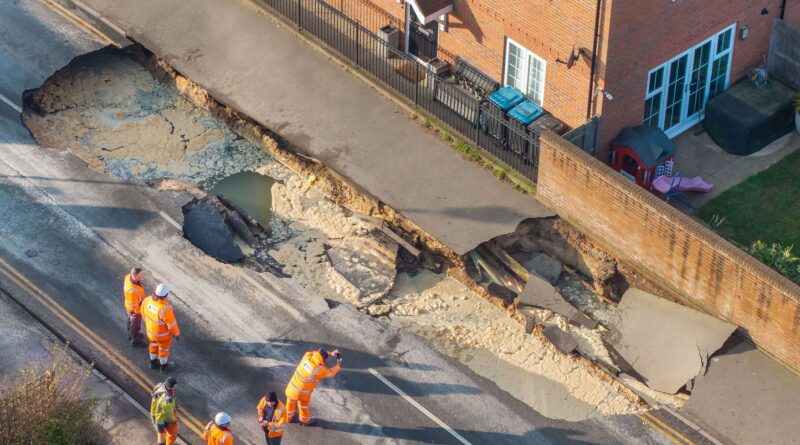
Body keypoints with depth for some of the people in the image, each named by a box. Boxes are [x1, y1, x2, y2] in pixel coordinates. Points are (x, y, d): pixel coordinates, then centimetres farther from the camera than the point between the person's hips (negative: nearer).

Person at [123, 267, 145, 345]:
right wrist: (137, 312, -15)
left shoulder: (128, 277, -22)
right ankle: (135, 340, 42)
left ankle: (131, 335, 55)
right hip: (135, 309, -8)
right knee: (135, 324, 18)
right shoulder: (133, 290, -46)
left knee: (131, 320, 31)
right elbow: (134, 304, -30)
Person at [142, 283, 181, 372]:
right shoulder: (165, 309, -42)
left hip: (150, 328, 5)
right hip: (163, 333, -5)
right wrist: (176, 334, -9)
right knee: (164, 348, 23)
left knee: (154, 345, 32)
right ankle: (164, 366, 46)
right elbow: (172, 323, -28)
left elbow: (143, 311, -3)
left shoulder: (148, 300, -24)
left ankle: (153, 363, 53)